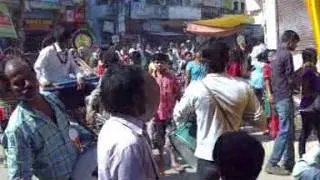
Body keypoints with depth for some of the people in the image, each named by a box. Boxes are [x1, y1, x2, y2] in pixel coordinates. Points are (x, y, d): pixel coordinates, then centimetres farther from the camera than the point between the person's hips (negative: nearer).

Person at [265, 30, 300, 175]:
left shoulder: (277, 54, 17)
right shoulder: (287, 54, -11)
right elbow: (290, 78, -12)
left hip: (278, 96, 10)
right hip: (285, 97, -10)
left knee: (289, 131, 13)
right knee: (285, 131, -6)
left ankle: (289, 163, 17)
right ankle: (272, 164, -4)